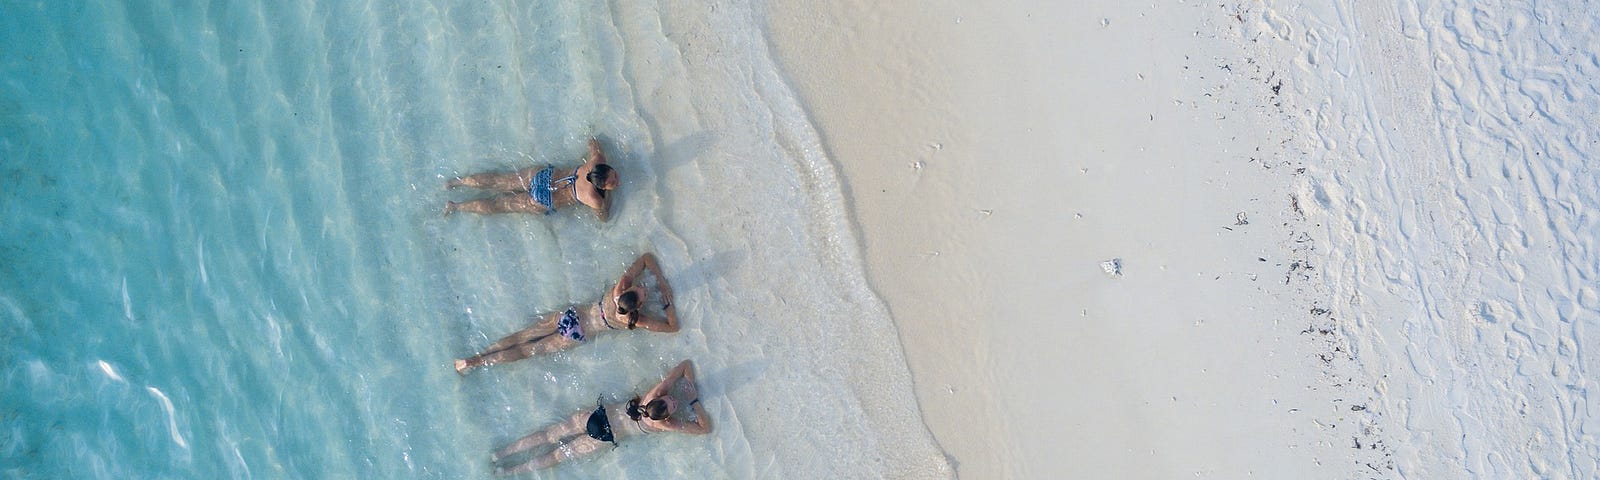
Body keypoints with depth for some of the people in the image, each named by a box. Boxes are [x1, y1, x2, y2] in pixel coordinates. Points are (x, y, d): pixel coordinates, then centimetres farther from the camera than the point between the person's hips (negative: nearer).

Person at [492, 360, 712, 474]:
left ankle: (500, 454, 13)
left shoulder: (657, 393, -15)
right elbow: (706, 428, -17)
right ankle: (509, 471, 16)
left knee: (549, 435, 9)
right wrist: (695, 401, -13)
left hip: (599, 414, 3)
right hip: (604, 437, -3)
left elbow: (686, 364, -6)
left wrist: (691, 387, -7)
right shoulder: (665, 424, -22)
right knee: (559, 455, 10)